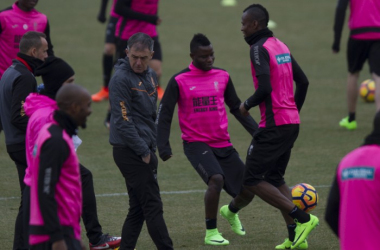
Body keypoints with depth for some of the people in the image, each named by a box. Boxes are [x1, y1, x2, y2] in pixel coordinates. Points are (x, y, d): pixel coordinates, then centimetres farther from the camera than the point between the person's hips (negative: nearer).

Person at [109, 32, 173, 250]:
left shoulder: (150, 76, 13)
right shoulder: (121, 79, -14)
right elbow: (123, 121, -17)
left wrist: (151, 148, 13)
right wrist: (144, 153, -16)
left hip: (145, 149, 9)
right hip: (130, 151, -9)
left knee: (139, 208, 10)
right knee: (153, 206, -7)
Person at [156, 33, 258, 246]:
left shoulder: (222, 77, 5)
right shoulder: (179, 81, -6)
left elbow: (236, 107, 15)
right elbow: (164, 114, -2)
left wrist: (256, 131, 9)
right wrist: (164, 147, -10)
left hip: (223, 144, 5)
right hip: (196, 143, -5)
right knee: (216, 179, -29)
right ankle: (211, 232, -13)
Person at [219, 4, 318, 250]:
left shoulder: (259, 48, -13)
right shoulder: (281, 45, 14)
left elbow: (264, 89, -24)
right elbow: (303, 82, 18)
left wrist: (247, 105, -6)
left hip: (274, 125, -9)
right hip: (292, 122, 9)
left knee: (252, 180, -4)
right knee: (275, 178, 17)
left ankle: (302, 219, -12)